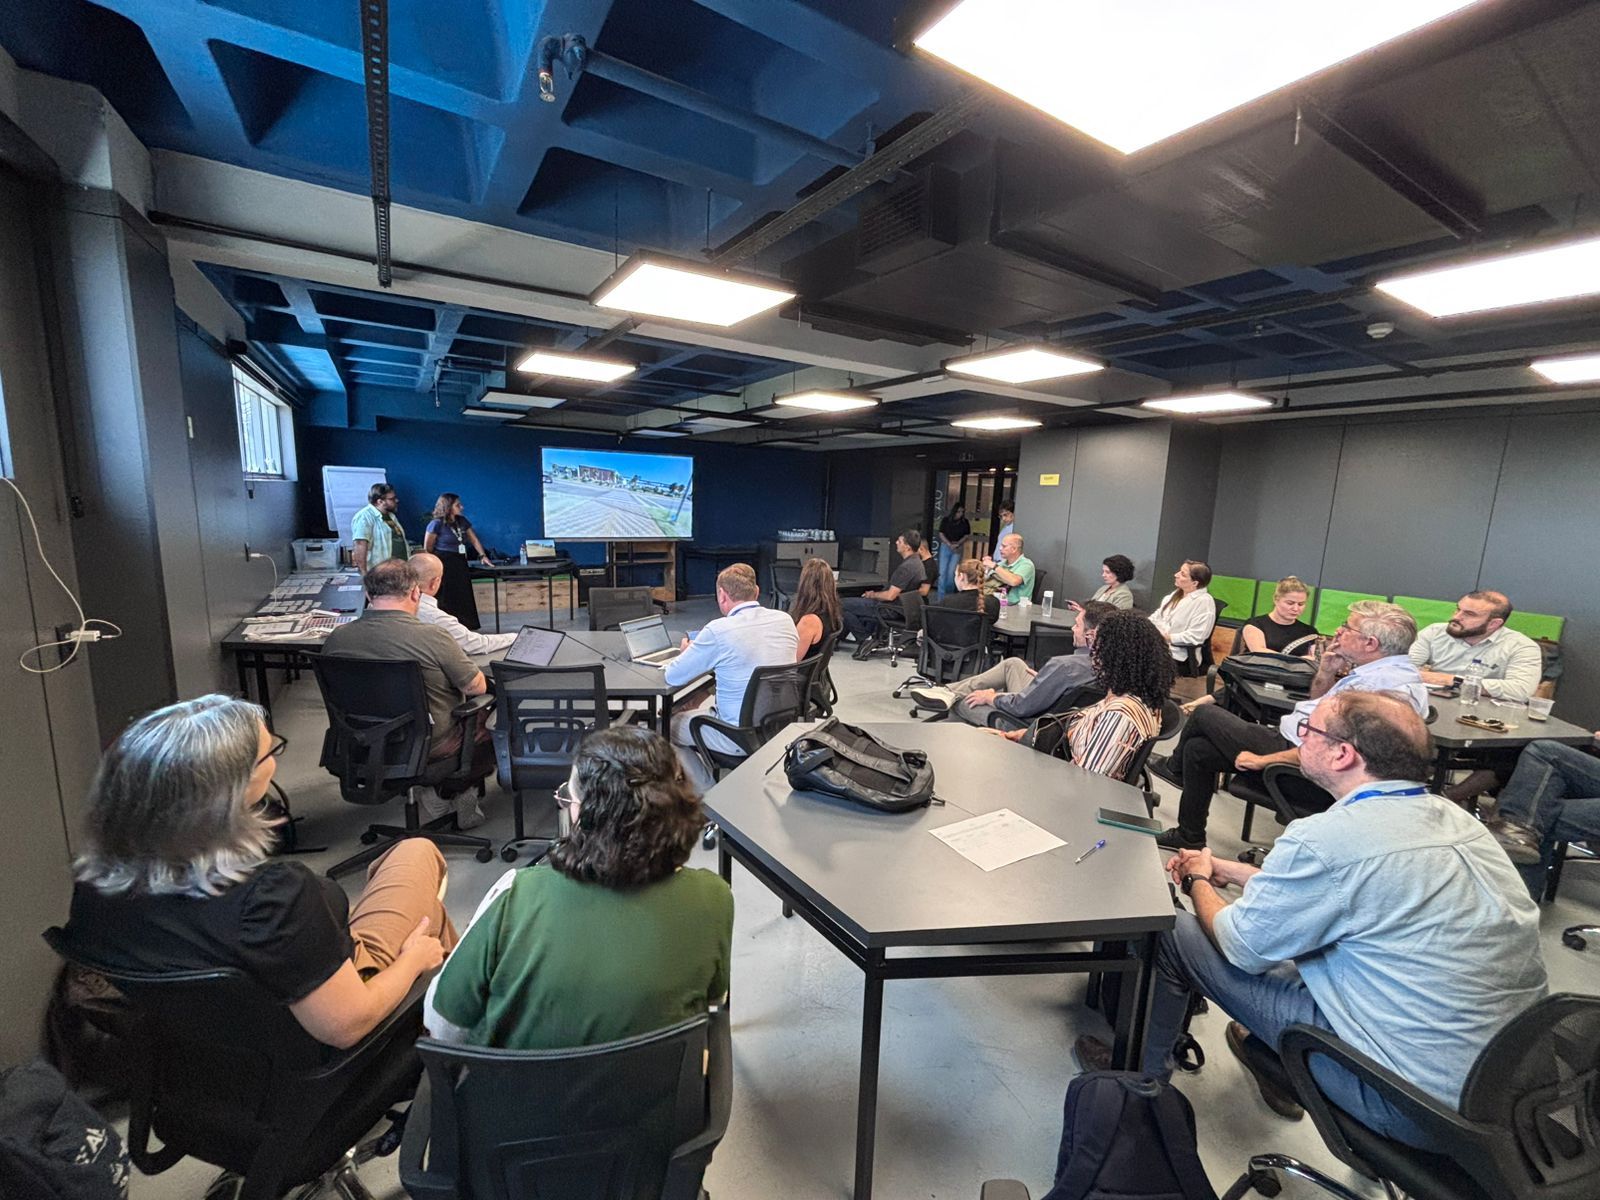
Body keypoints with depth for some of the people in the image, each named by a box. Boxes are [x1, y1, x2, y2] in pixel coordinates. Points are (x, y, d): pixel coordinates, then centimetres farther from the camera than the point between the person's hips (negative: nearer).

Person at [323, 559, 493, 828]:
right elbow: (477, 687, -14)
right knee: (489, 715, 19)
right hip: (429, 747, -6)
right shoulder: (432, 637, -25)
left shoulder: (335, 639, -9)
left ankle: (437, 795, 21)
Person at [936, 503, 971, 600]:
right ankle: (941, 597, 4)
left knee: (951, 572, -9)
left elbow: (966, 535, 7)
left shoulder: (965, 522, 2)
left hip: (957, 549, 0)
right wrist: (950, 544, -11)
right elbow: (941, 534, -1)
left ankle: (949, 595, 7)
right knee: (942, 572, -2)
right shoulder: (946, 520, 0)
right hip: (945, 546, 0)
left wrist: (957, 543, -9)